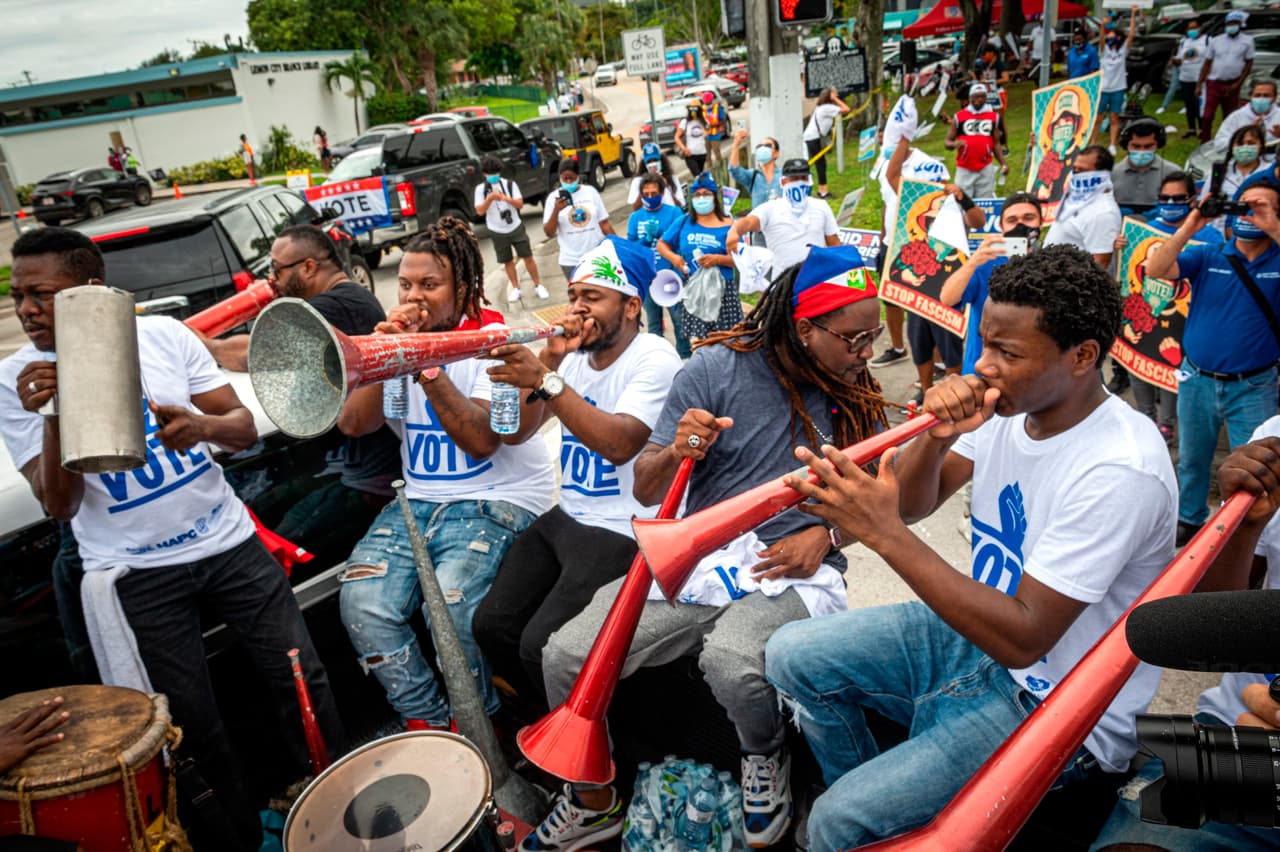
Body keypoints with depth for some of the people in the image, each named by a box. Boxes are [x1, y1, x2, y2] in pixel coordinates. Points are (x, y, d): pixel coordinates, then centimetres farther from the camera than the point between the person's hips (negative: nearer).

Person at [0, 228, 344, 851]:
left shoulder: (164, 335, -2)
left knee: (300, 676, 4)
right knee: (194, 722, 5)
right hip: (136, 575, -1)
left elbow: (246, 430, -1)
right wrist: (52, 415, -23)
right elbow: (60, 506, -8)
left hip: (229, 541, 1)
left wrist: (203, 426, -24)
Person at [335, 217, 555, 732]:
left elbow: (483, 441, -19)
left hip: (497, 501, -5)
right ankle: (428, 725, 5)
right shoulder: (396, 336, 10)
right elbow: (352, 425, -2)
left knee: (448, 606, -27)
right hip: (417, 499, 5)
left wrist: (427, 366, -22)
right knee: (362, 604, -17)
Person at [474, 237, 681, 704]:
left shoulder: (655, 359, -12)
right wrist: (550, 358, -11)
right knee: (491, 624, -1)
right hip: (565, 518, 7)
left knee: (540, 645, -16)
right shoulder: (574, 356, 9)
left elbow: (618, 444, -28)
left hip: (623, 530, -7)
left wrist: (545, 380, -32)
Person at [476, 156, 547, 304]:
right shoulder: (481, 189, -5)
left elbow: (520, 204, -10)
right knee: (508, 262, 11)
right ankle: (515, 288, 24)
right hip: (498, 232, 0)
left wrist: (507, 198, -28)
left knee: (528, 257, 1)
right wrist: (490, 198, -28)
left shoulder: (510, 184, -4)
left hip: (516, 228, 0)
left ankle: (538, 285, 14)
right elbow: (479, 211, -12)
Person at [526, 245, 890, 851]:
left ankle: (765, 758, 5)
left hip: (794, 574, -1)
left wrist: (822, 535, -7)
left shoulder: (857, 395, 4)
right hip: (698, 561, 1)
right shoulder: (718, 368, -3)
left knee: (731, 662, -35)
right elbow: (646, 492, -1)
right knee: (566, 654, -16)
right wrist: (676, 454, -23)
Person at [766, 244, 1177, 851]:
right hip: (976, 628, 8)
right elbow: (913, 504, -3)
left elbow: (1023, 637, -31)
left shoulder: (1120, 471, -29)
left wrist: (884, 533, -36)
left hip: (1055, 709, -7)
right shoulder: (1008, 404, -7)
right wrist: (937, 437, -24)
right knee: (791, 655, 5)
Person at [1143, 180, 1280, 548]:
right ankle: (1189, 520, 33)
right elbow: (1155, 270, -12)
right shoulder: (1207, 257, 1)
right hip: (1197, 380, 2)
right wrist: (1188, 228, -19)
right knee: (1192, 460, 16)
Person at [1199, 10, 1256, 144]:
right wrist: (1199, 85, -1)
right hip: (1214, 83, 0)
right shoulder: (1216, 40, 4)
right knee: (1207, 116, -8)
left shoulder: (1247, 40, 3)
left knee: (1229, 118, 7)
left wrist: (1238, 84, -8)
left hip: (1232, 85, 0)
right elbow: (1207, 63, 6)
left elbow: (1249, 63, 2)